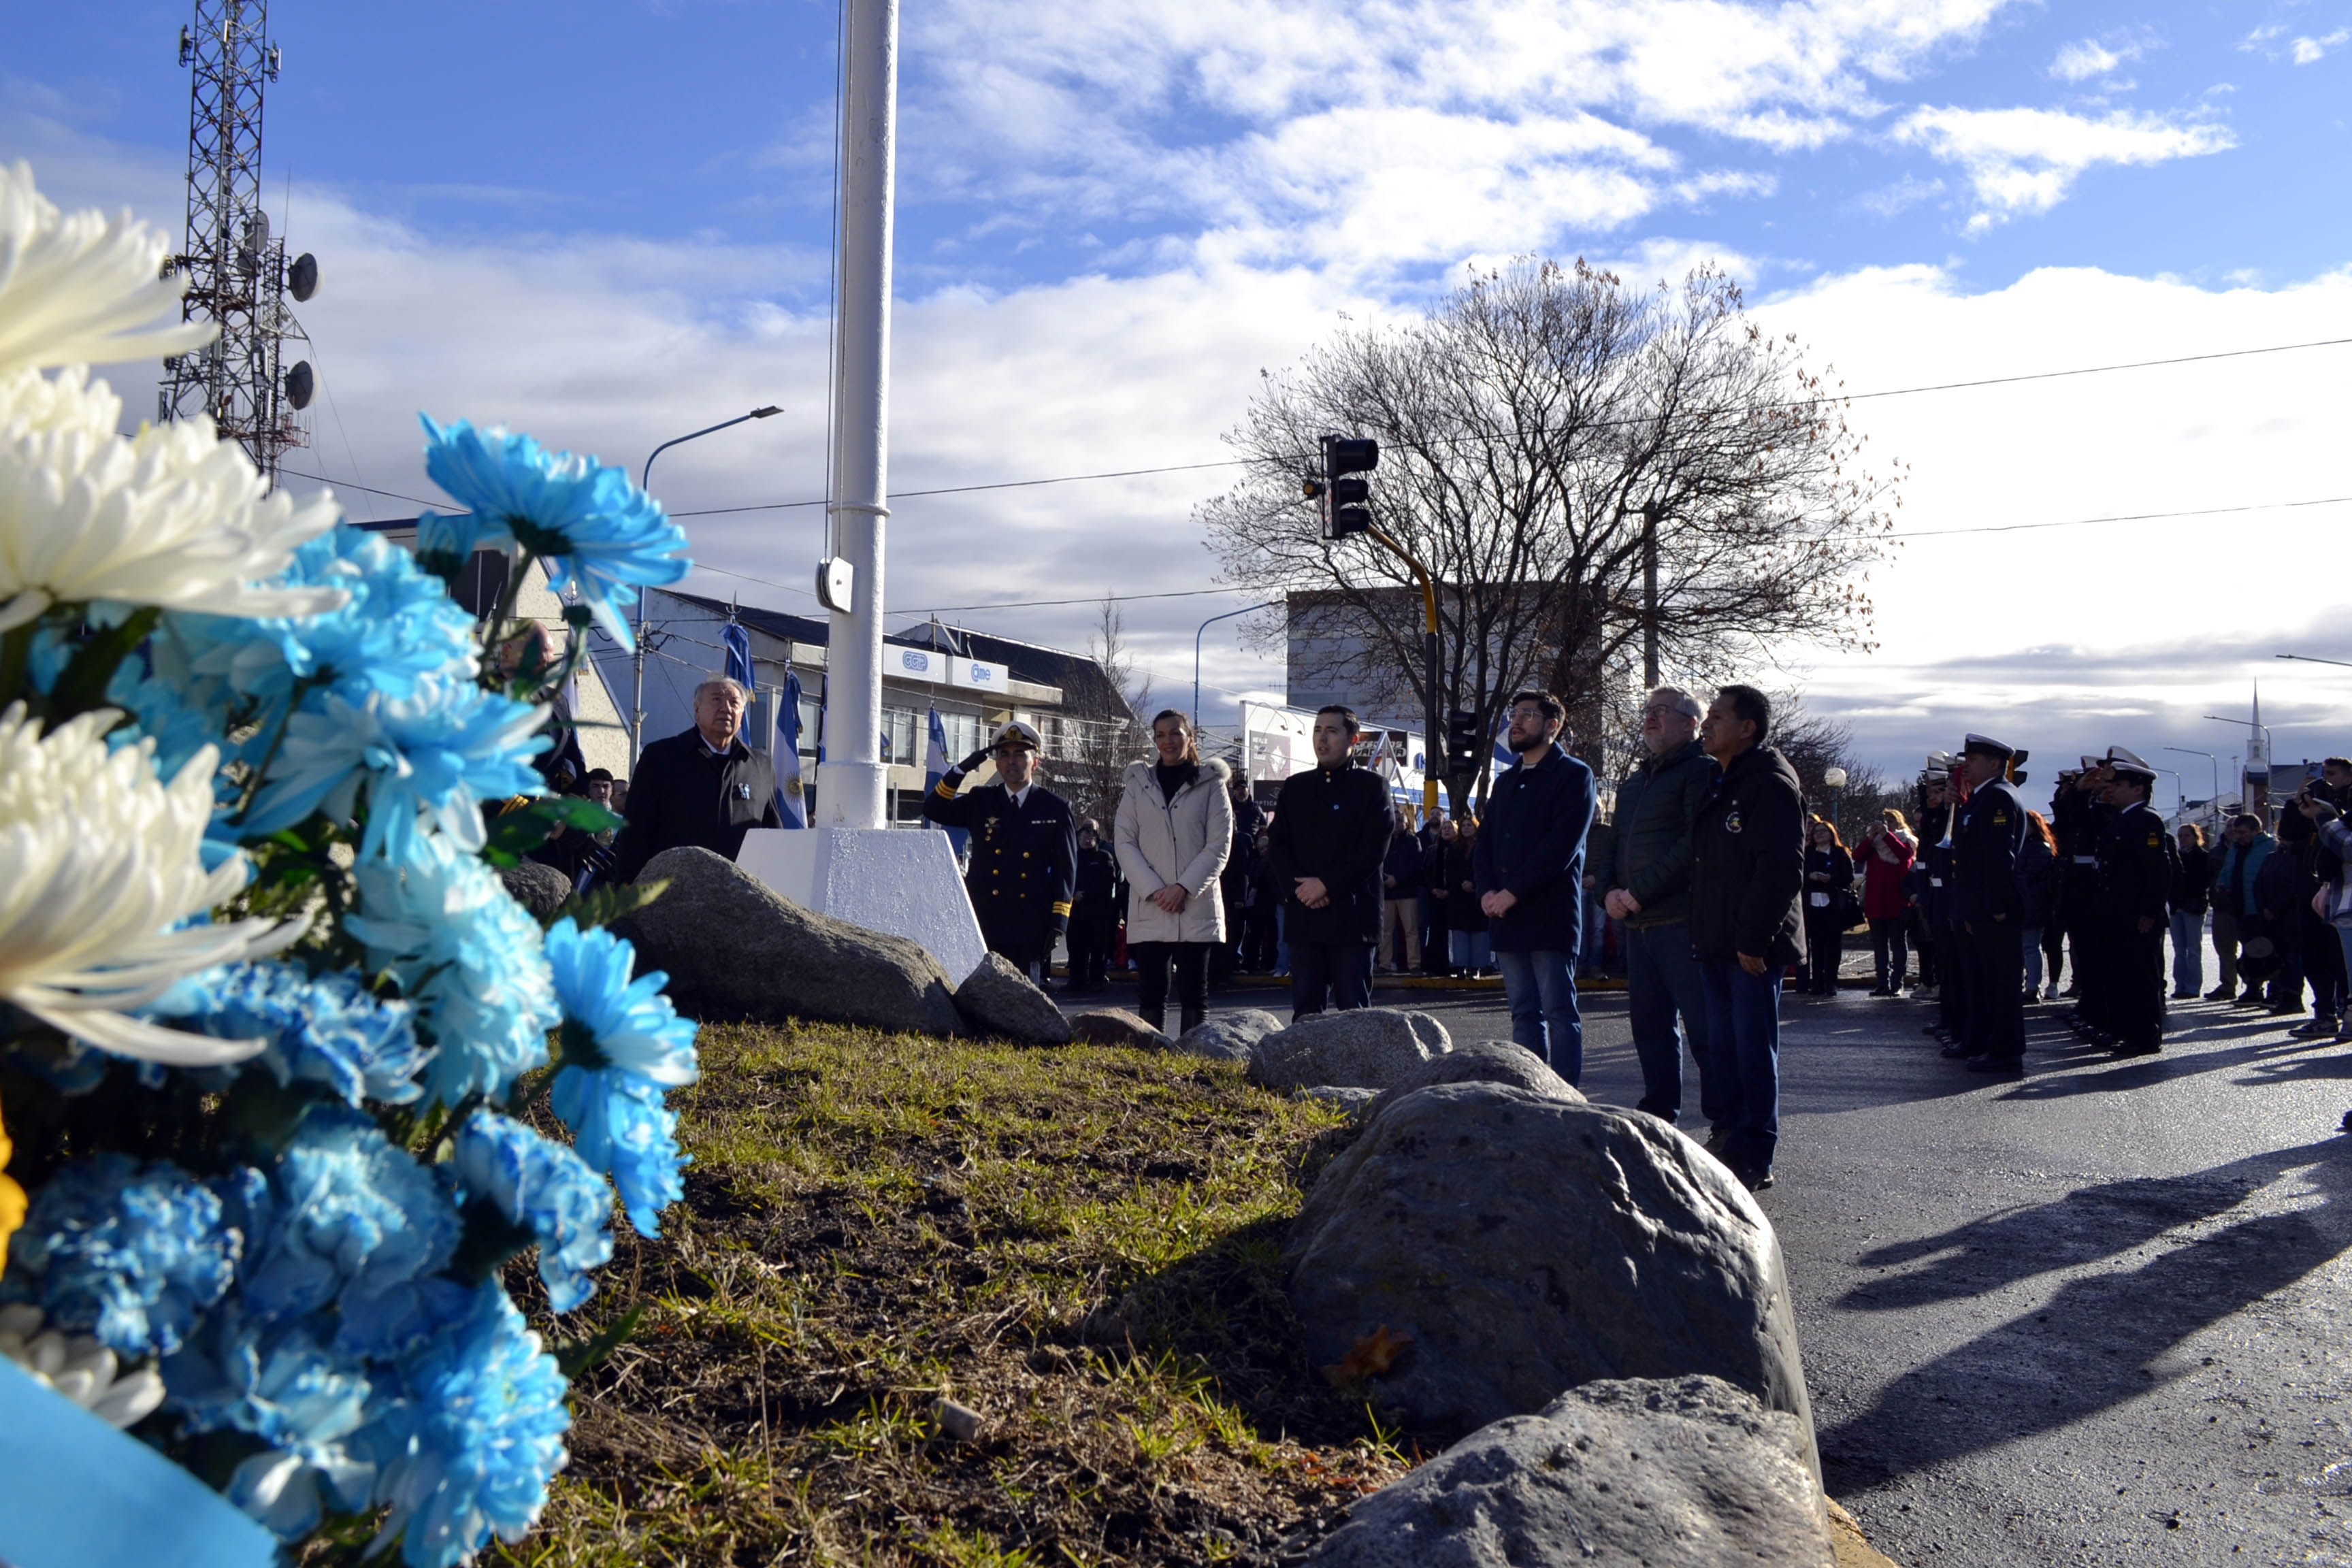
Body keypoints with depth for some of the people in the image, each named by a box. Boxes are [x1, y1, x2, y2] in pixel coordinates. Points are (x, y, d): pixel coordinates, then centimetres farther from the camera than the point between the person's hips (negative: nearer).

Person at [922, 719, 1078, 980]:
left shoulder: (1055, 809, 4)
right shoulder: (980, 801, 10)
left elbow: (1066, 869, 3)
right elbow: (933, 810, 2)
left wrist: (1058, 922, -4)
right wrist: (961, 769, -7)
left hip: (1031, 927, -1)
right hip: (983, 922, 1)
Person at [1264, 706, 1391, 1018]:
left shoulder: (1371, 786, 3)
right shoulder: (1295, 787, 16)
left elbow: (1373, 850, -7)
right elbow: (1277, 845, 9)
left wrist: (1326, 884, -13)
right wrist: (1297, 887, -8)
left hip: (1352, 917, -4)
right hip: (1303, 917, 4)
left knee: (1354, 1009, -1)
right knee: (1305, 1010, 4)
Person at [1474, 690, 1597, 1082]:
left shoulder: (1573, 776, -2)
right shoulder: (1505, 784, 21)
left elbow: (1561, 846, -13)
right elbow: (1483, 845, 17)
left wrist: (1513, 892, -16)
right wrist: (1487, 891, -2)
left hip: (1550, 916, -7)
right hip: (1506, 916, 7)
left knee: (1559, 1012, -5)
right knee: (1524, 1013, 9)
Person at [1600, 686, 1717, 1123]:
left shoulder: (1701, 771, -5)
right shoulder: (1633, 782, 22)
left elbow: (1693, 845, -16)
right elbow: (1615, 845, 24)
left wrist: (1640, 892, -16)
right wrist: (1610, 890, 4)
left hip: (1682, 920, -8)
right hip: (1637, 923, 8)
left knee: (1704, 1027, -7)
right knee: (1649, 1023, 13)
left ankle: (1725, 1119, -1)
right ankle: (1659, 1112, 23)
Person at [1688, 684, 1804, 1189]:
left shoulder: (1771, 784, -13)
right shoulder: (1721, 785, 17)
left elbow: (1782, 869, -20)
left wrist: (1754, 940, -21)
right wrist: (1706, 937, 17)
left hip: (1753, 950, -9)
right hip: (1717, 948, 9)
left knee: (1753, 1053, -3)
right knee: (1723, 1048, 14)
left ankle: (1754, 1158, 3)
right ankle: (1730, 1137, 24)